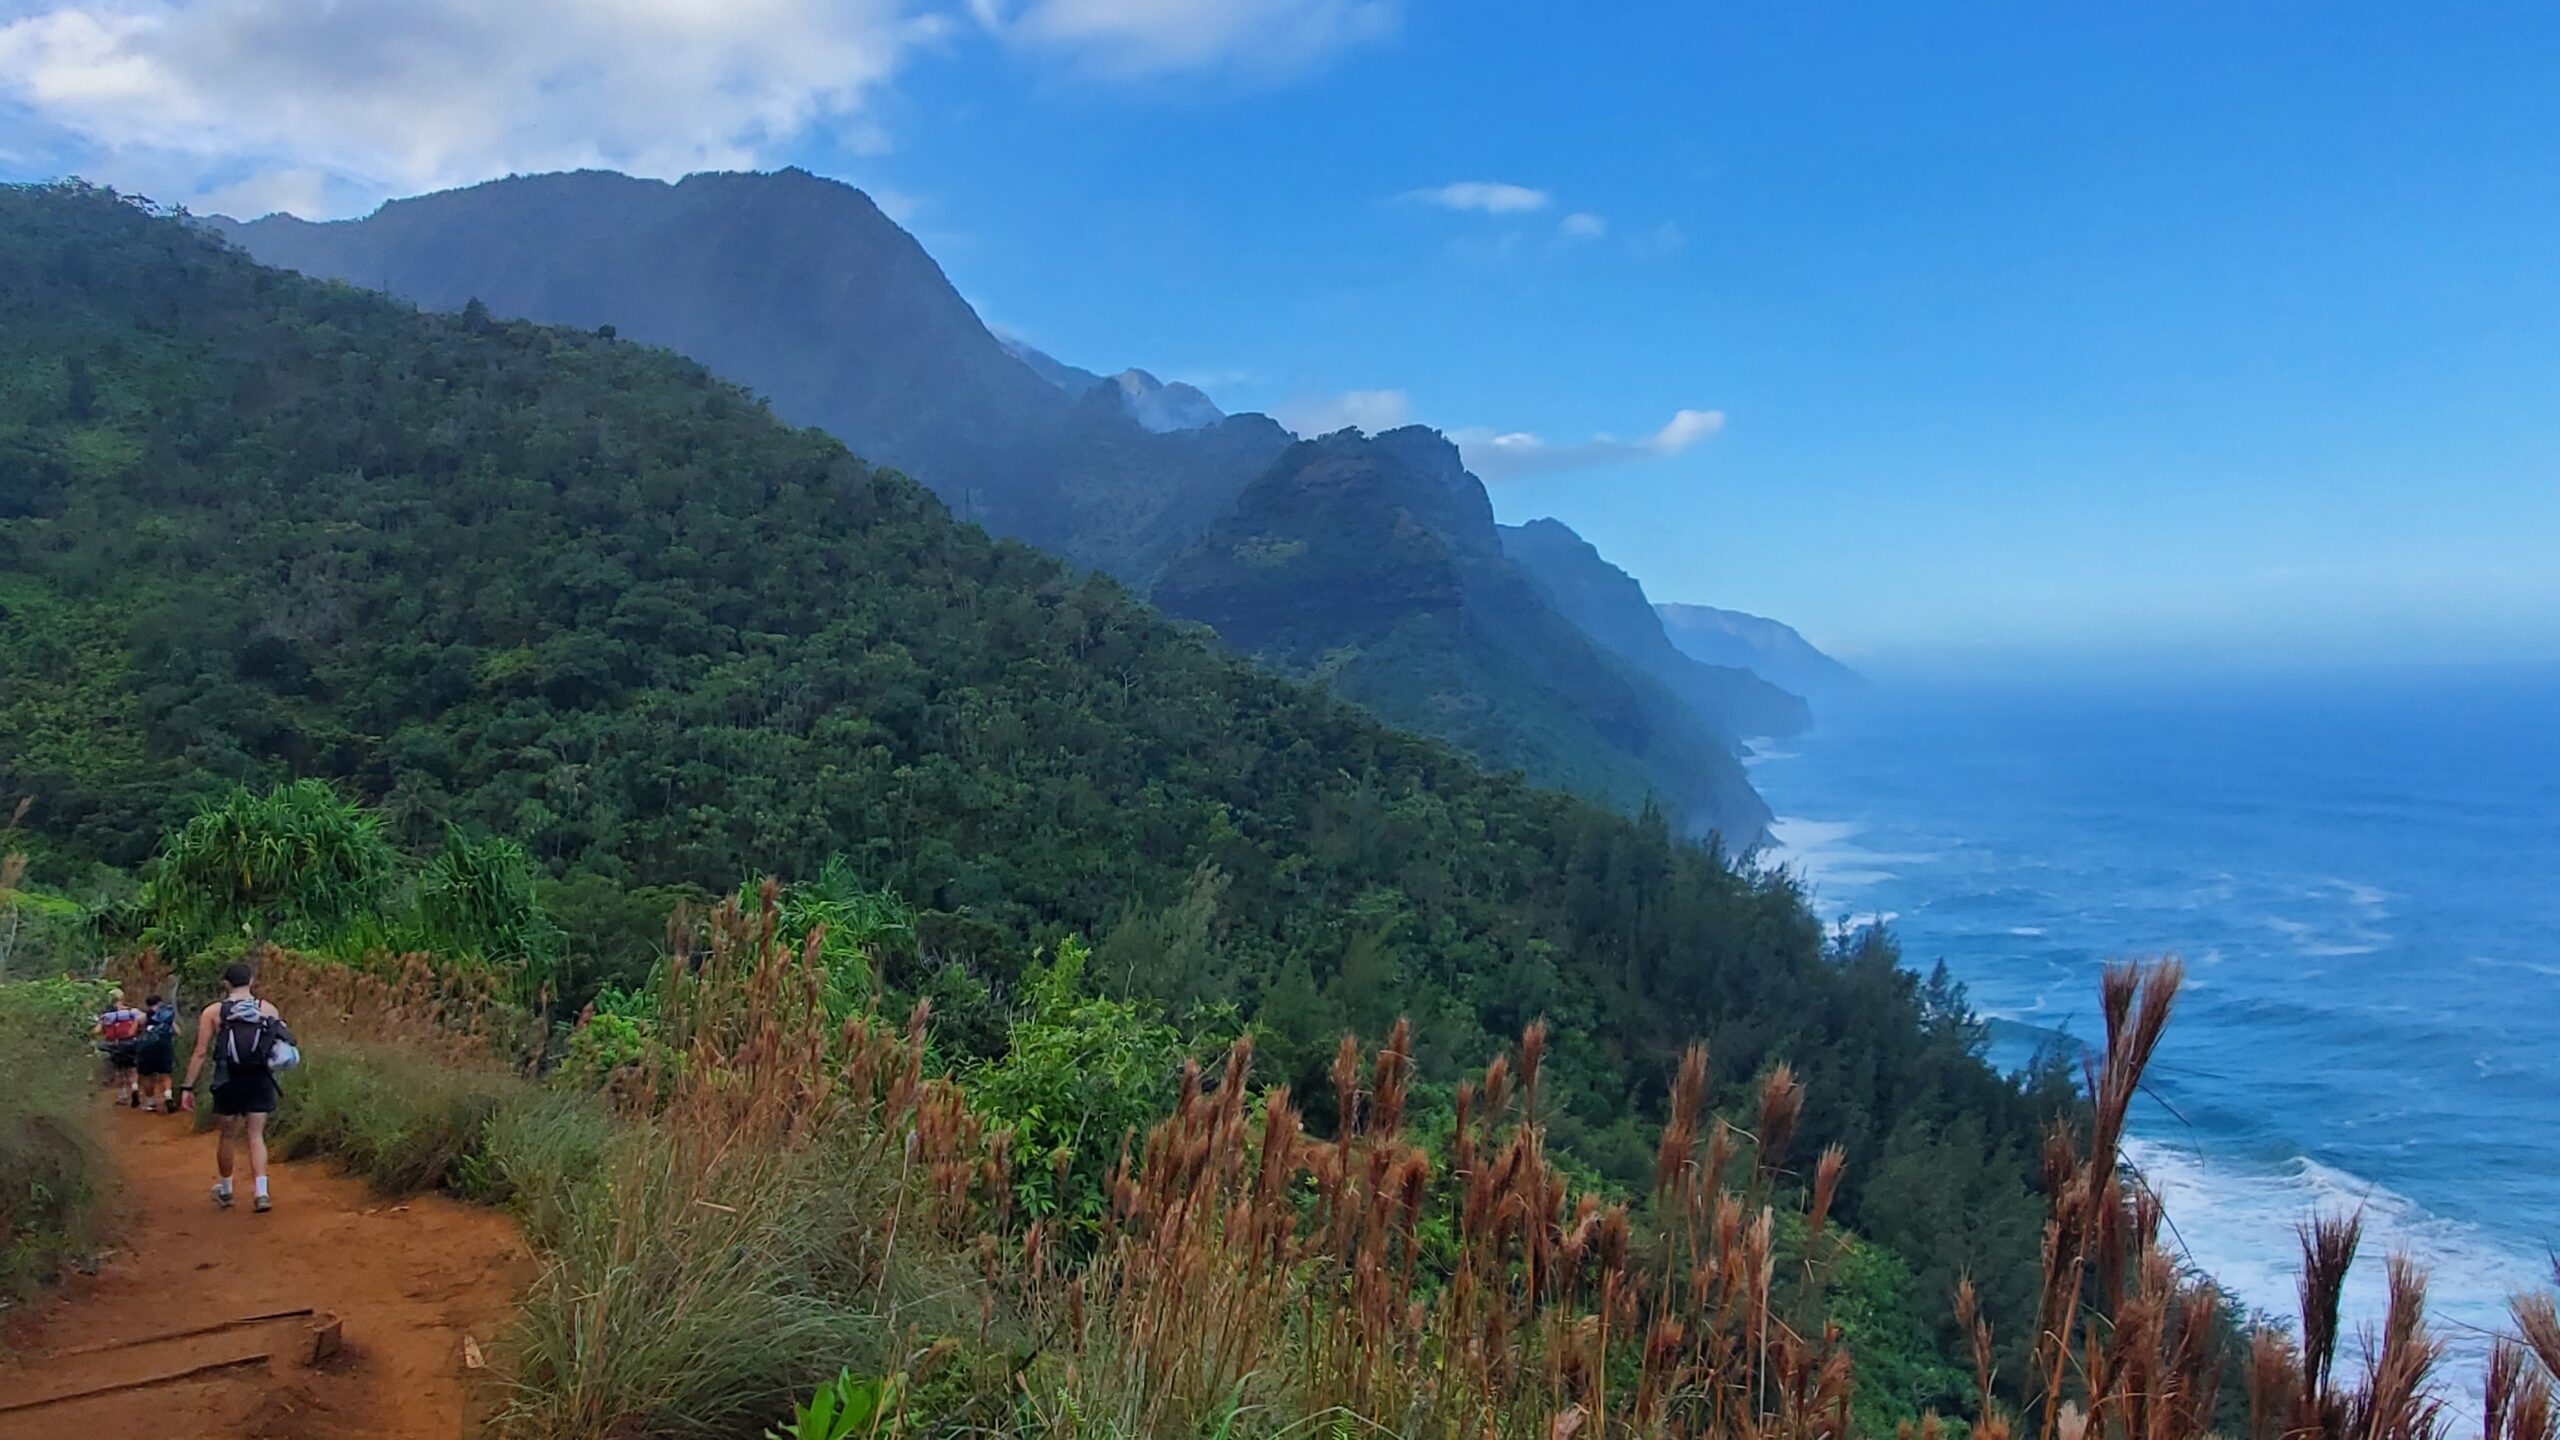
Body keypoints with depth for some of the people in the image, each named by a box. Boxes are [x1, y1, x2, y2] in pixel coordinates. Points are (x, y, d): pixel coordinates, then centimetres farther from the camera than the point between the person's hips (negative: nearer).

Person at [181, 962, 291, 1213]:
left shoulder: (213, 1012, -2)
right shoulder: (268, 1009, 2)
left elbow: (201, 1053, -5)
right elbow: (282, 1046, 1)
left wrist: (188, 1087, 0)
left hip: (229, 1082, -1)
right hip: (260, 1080, 1)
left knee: (226, 1136, 16)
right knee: (256, 1136, 3)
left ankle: (224, 1190, 31)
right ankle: (260, 1192, -9)